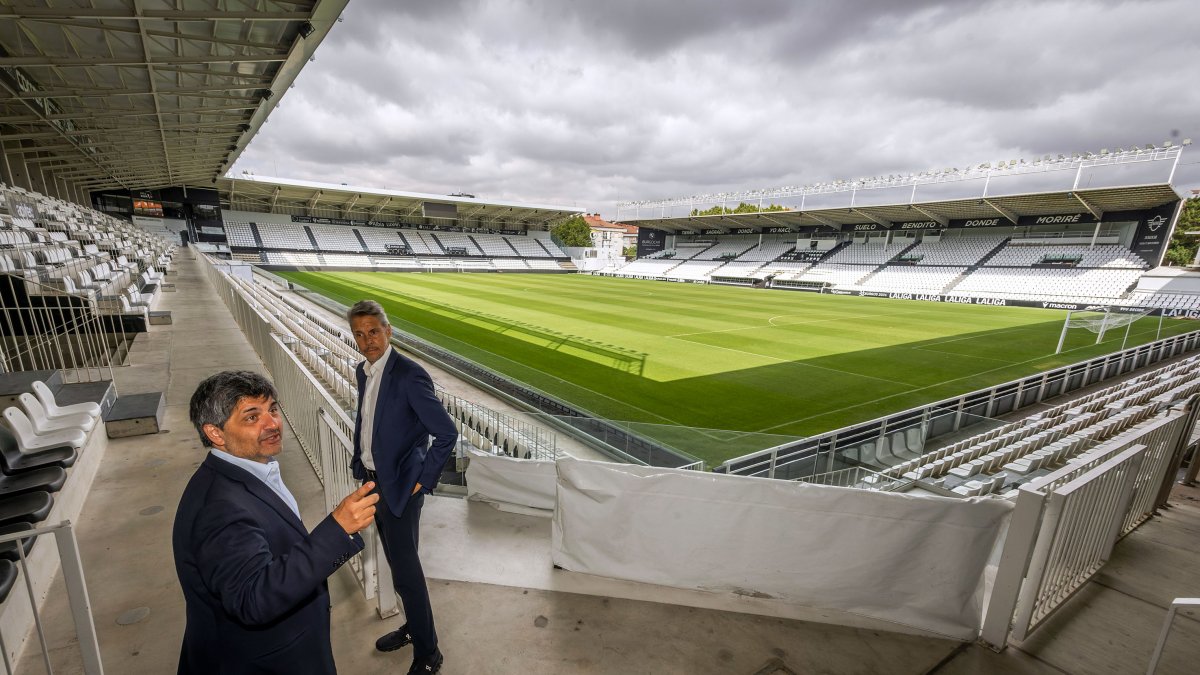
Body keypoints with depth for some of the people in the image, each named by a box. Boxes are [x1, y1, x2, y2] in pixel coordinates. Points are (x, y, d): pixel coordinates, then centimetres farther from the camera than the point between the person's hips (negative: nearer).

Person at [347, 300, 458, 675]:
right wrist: (358, 461, 12)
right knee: (397, 561, 22)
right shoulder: (363, 371, 3)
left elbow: (447, 432, -22)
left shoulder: (409, 375, -23)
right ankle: (413, 626, 44)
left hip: (400, 487, -8)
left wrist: (422, 480, -16)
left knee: (405, 570, 3)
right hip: (373, 481, 8)